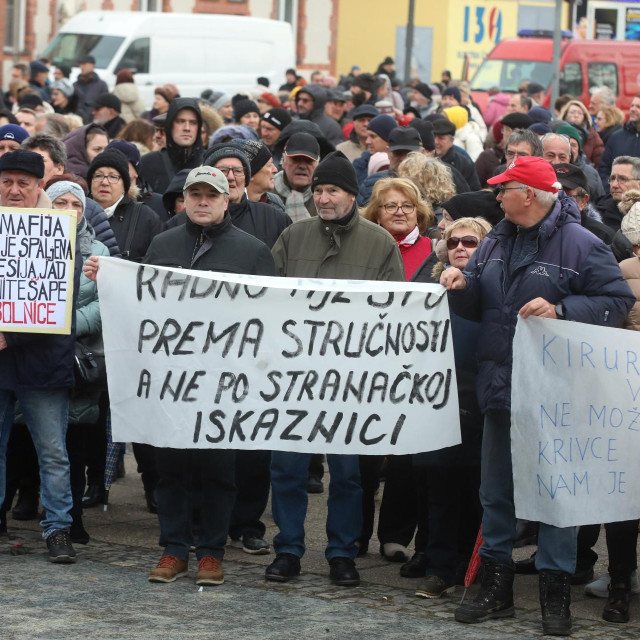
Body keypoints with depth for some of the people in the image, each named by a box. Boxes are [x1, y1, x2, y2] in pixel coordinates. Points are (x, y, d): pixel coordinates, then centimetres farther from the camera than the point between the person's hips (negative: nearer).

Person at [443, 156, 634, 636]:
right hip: (500, 388, 7)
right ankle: (496, 587, 23)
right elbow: (478, 305, 19)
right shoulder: (497, 242, 13)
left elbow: (618, 302, -13)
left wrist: (560, 309, -22)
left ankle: (556, 595, 5)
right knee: (496, 492, 13)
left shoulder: (579, 245, -9)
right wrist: (462, 286, -3)